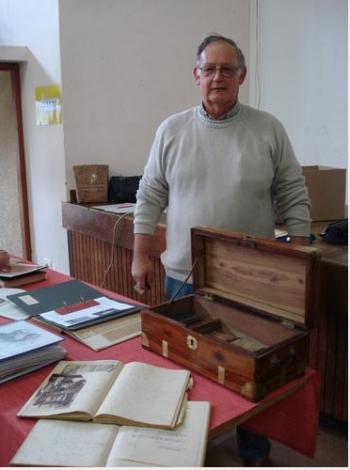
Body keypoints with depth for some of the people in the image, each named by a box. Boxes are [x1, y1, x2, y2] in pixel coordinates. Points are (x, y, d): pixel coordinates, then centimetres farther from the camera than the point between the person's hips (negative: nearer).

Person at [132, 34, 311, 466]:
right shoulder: (172, 130, 2)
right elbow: (150, 198, 5)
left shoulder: (268, 130, -2)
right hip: (185, 276, 2)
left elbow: (294, 199, 1)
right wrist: (140, 256, 2)